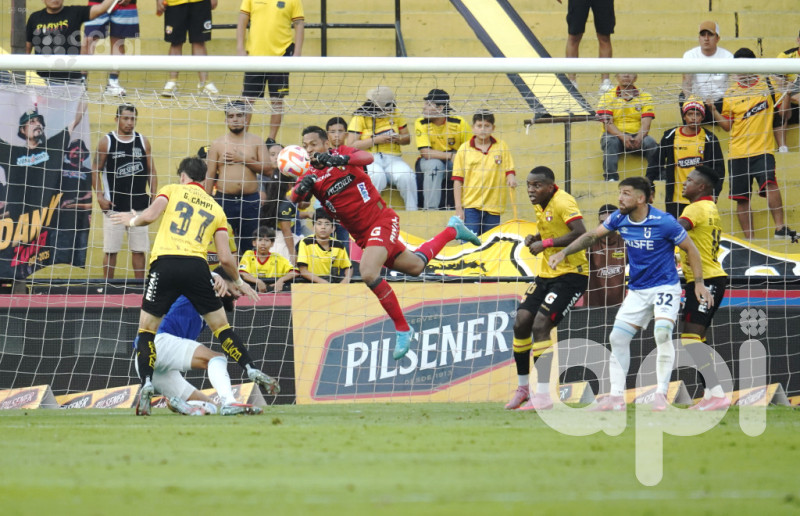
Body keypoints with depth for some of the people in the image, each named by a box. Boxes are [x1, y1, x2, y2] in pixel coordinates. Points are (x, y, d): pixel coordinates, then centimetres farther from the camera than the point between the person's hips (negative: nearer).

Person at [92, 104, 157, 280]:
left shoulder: (143, 141, 7)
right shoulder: (106, 142, -1)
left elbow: (151, 171, 12)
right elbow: (96, 171, 1)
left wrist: (154, 196, 3)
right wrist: (100, 196, -9)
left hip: (139, 204, 2)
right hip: (114, 205, -2)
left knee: (139, 249, 5)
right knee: (110, 250, 1)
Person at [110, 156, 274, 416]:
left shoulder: (172, 190, 15)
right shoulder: (215, 209, 21)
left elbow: (150, 215, -3)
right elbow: (225, 258, 14)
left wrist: (132, 220, 19)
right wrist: (238, 282, 31)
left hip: (166, 263, -2)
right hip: (197, 267, 2)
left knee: (147, 327, 9)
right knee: (220, 325, 16)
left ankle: (146, 384, -6)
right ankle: (252, 370, 7)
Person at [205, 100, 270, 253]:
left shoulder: (256, 142, 8)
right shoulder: (217, 144, 7)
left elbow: (267, 168, -1)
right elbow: (210, 175, 6)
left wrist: (243, 159, -9)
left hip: (250, 201, 0)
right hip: (224, 200, 0)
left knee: (249, 246, 3)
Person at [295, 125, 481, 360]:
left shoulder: (341, 153, -7)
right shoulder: (310, 176, 3)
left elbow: (367, 158, -29)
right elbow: (295, 197, -16)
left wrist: (341, 159, -47)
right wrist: (302, 187, -38)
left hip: (381, 220, -6)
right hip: (362, 235, 6)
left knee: (369, 274, -26)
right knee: (414, 266, 18)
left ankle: (402, 329, -12)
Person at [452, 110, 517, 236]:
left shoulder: (502, 146, 7)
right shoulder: (464, 149, 2)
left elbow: (509, 170, 8)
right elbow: (457, 180, 3)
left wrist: (511, 178, -18)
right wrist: (458, 208, -2)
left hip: (493, 206, 1)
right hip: (471, 206, -1)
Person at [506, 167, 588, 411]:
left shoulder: (563, 203, -18)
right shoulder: (540, 205, 10)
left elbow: (581, 234, -29)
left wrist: (546, 243, -27)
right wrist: (535, 238, 3)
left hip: (571, 274, -9)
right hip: (547, 273, 9)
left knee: (541, 325, -18)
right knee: (521, 322, 2)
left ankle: (543, 396, -14)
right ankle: (523, 387, 18)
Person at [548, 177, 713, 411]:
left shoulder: (664, 222, -19)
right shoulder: (620, 219, -2)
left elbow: (690, 249, -8)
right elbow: (592, 236, 12)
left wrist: (699, 283, -10)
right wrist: (563, 253, 3)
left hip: (665, 286, -6)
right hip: (637, 290, 6)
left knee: (662, 331, -27)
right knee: (618, 337, 0)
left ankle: (661, 394, -22)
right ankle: (616, 397, 7)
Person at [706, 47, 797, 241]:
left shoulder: (767, 85, 4)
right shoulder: (730, 93, 10)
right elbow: (727, 124, 14)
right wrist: (713, 109, 0)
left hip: (762, 150, -3)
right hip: (737, 153, 3)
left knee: (769, 183, -27)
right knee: (741, 198, 5)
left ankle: (780, 227, -28)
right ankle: (749, 239, 15)